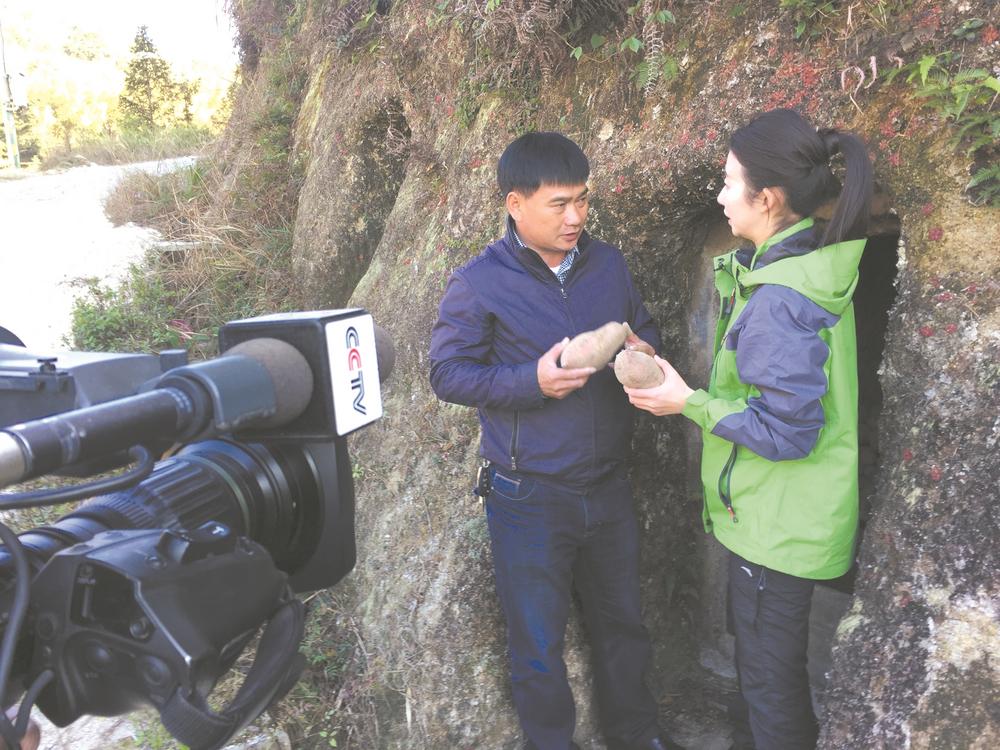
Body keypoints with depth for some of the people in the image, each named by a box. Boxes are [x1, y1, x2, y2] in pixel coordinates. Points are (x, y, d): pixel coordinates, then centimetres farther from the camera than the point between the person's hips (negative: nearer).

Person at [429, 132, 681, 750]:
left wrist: (645, 350, -10)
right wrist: (533, 381, -24)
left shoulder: (608, 263, 2)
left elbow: (645, 329, 14)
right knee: (539, 644, 12)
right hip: (529, 499, -4)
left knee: (623, 620, 23)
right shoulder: (479, 283, -12)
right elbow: (448, 372, -11)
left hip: (609, 485, 5)